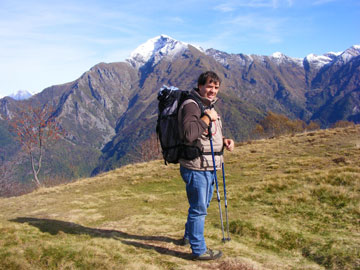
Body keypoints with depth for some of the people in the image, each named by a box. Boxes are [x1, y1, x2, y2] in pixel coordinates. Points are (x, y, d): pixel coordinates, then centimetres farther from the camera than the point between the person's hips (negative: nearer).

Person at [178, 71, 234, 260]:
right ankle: (199, 250, 13)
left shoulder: (209, 106, 16)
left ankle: (189, 236, 43)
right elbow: (188, 134, -30)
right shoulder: (190, 106, -16)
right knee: (199, 208, -1)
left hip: (209, 167, 10)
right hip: (196, 167, -10)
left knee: (203, 205, 23)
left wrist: (224, 141, 7)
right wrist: (207, 118, -22)